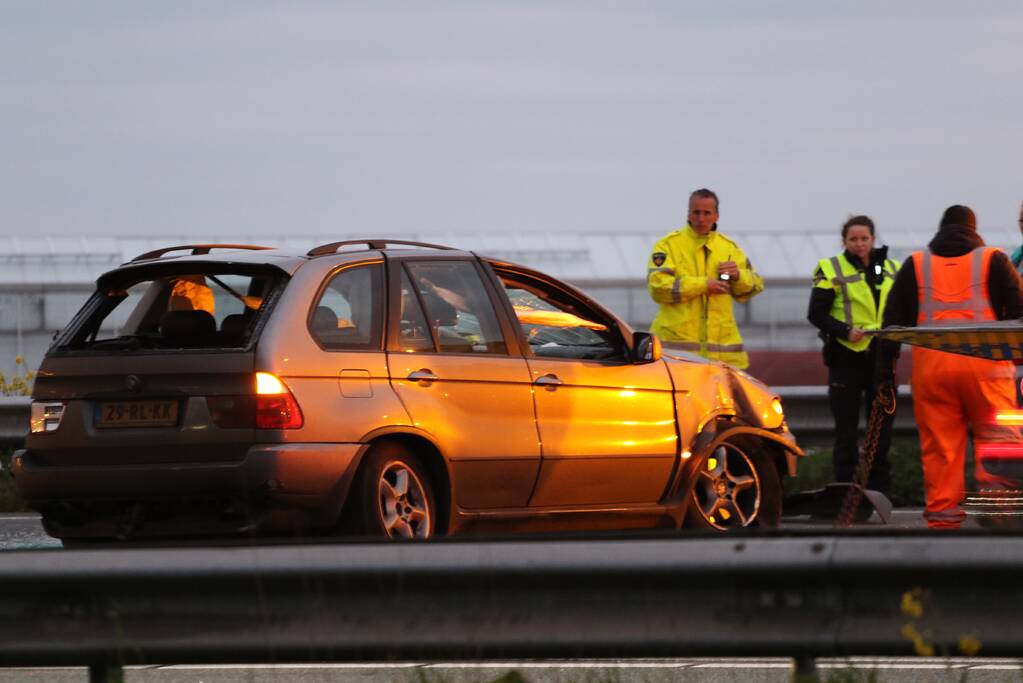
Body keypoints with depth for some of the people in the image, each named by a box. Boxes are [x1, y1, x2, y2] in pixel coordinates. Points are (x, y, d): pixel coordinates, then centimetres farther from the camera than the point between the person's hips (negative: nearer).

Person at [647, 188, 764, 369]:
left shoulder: (729, 247, 17)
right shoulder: (669, 244, 2)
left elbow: (755, 285, 20)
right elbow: (658, 286, -11)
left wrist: (738, 276, -4)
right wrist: (703, 285, -14)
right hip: (677, 340, -4)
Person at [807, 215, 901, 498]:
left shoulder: (892, 270, 12)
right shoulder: (831, 270, -1)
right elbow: (816, 314, -4)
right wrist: (845, 331, -19)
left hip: (881, 356, 4)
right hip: (846, 356, -4)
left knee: (883, 426, 6)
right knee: (846, 429, 0)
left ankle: (880, 490, 15)